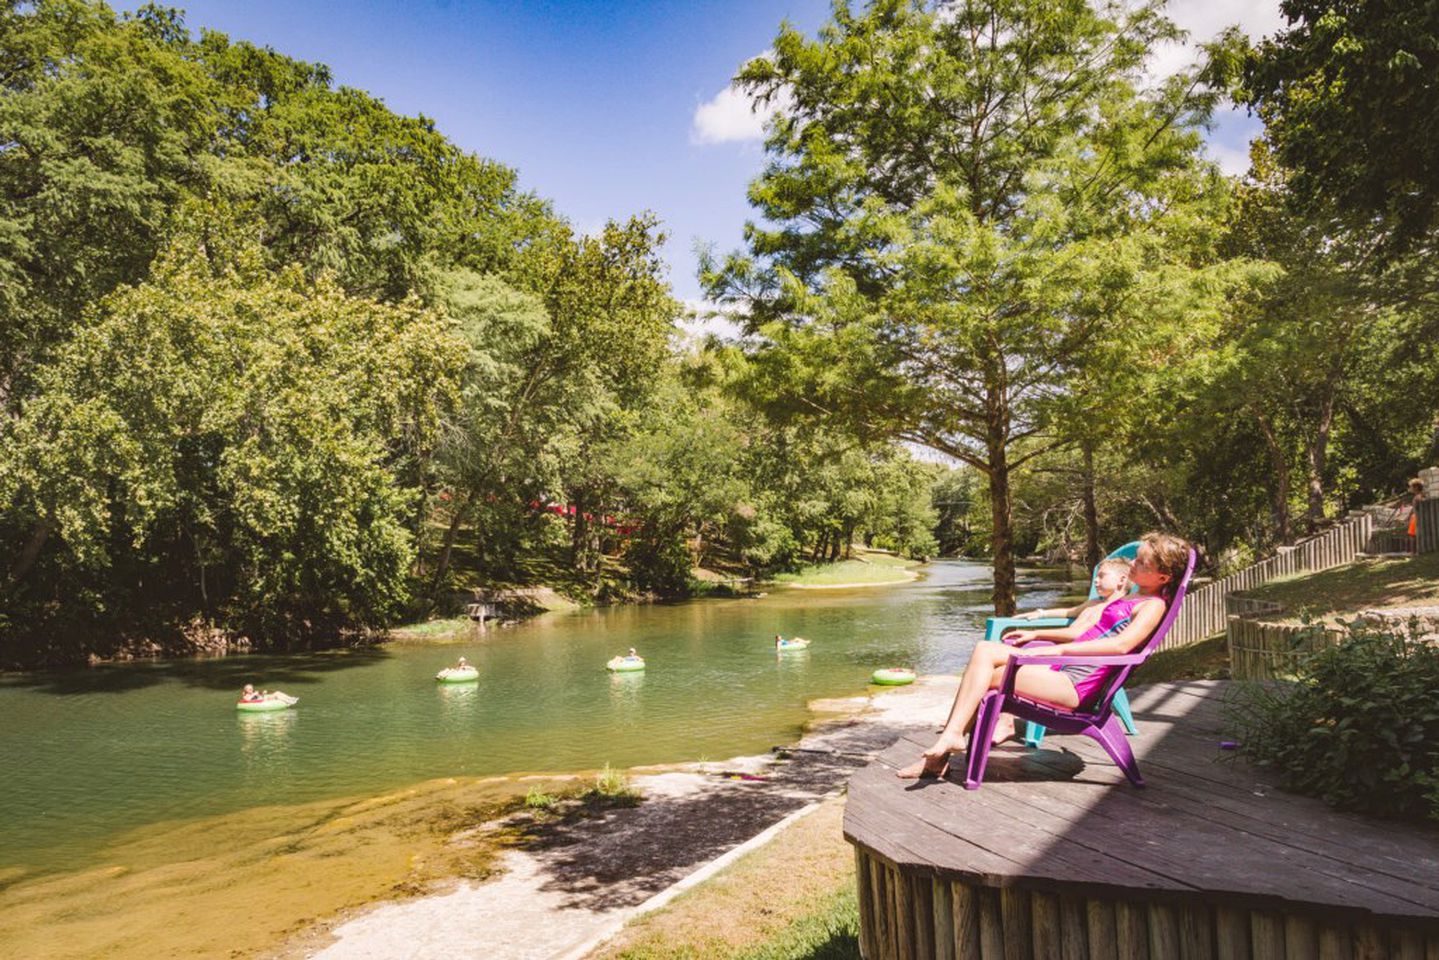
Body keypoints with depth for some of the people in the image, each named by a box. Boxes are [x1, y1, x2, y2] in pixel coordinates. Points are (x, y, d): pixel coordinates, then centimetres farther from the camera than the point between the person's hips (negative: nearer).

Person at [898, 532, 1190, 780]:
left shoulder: (1153, 605, -6)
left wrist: (1058, 649, -24)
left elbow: (1122, 644, -24)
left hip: (1076, 682, -9)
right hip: (1062, 667, 9)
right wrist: (1037, 634, 25)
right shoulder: (1133, 600, 23)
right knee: (984, 650, -6)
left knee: (986, 675, -17)